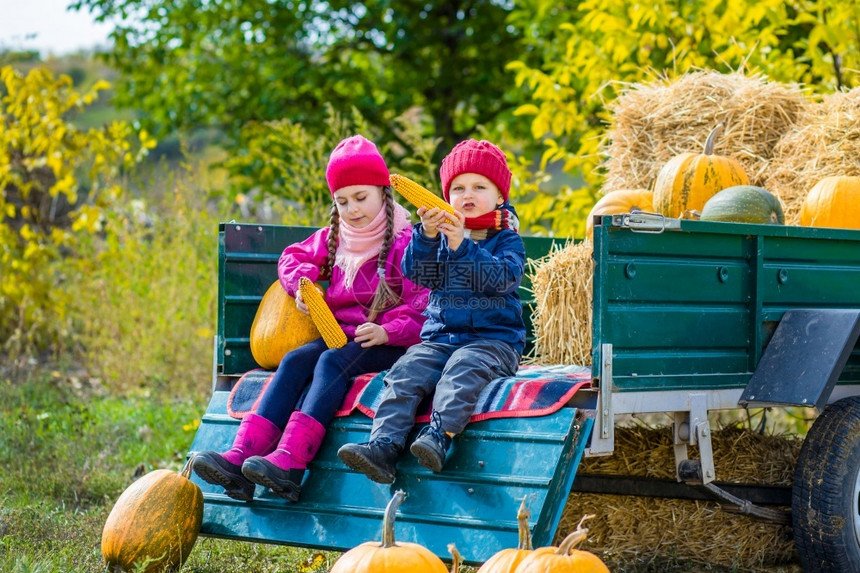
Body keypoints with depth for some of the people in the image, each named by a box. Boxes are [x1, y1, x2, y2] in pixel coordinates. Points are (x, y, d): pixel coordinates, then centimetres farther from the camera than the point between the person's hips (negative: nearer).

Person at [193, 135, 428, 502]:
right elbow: (293, 258, 30)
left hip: (388, 344, -6)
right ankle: (240, 457, -38)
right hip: (340, 334, 6)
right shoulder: (333, 239, 17)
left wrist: (387, 331, -28)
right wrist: (302, 282, 7)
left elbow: (421, 308, -10)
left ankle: (290, 462, -50)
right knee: (295, 361, -22)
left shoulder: (405, 242, -4)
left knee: (332, 361, -33)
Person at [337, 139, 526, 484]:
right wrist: (426, 235, -20)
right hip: (440, 336, 3)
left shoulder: (507, 240, 6)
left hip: (494, 338, -3)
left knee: (463, 368, -34)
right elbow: (418, 274, -1)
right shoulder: (440, 234, 17)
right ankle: (383, 447, -37)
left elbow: (503, 277, -15)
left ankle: (439, 436, -51)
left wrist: (461, 245, -25)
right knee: (405, 371, -23)